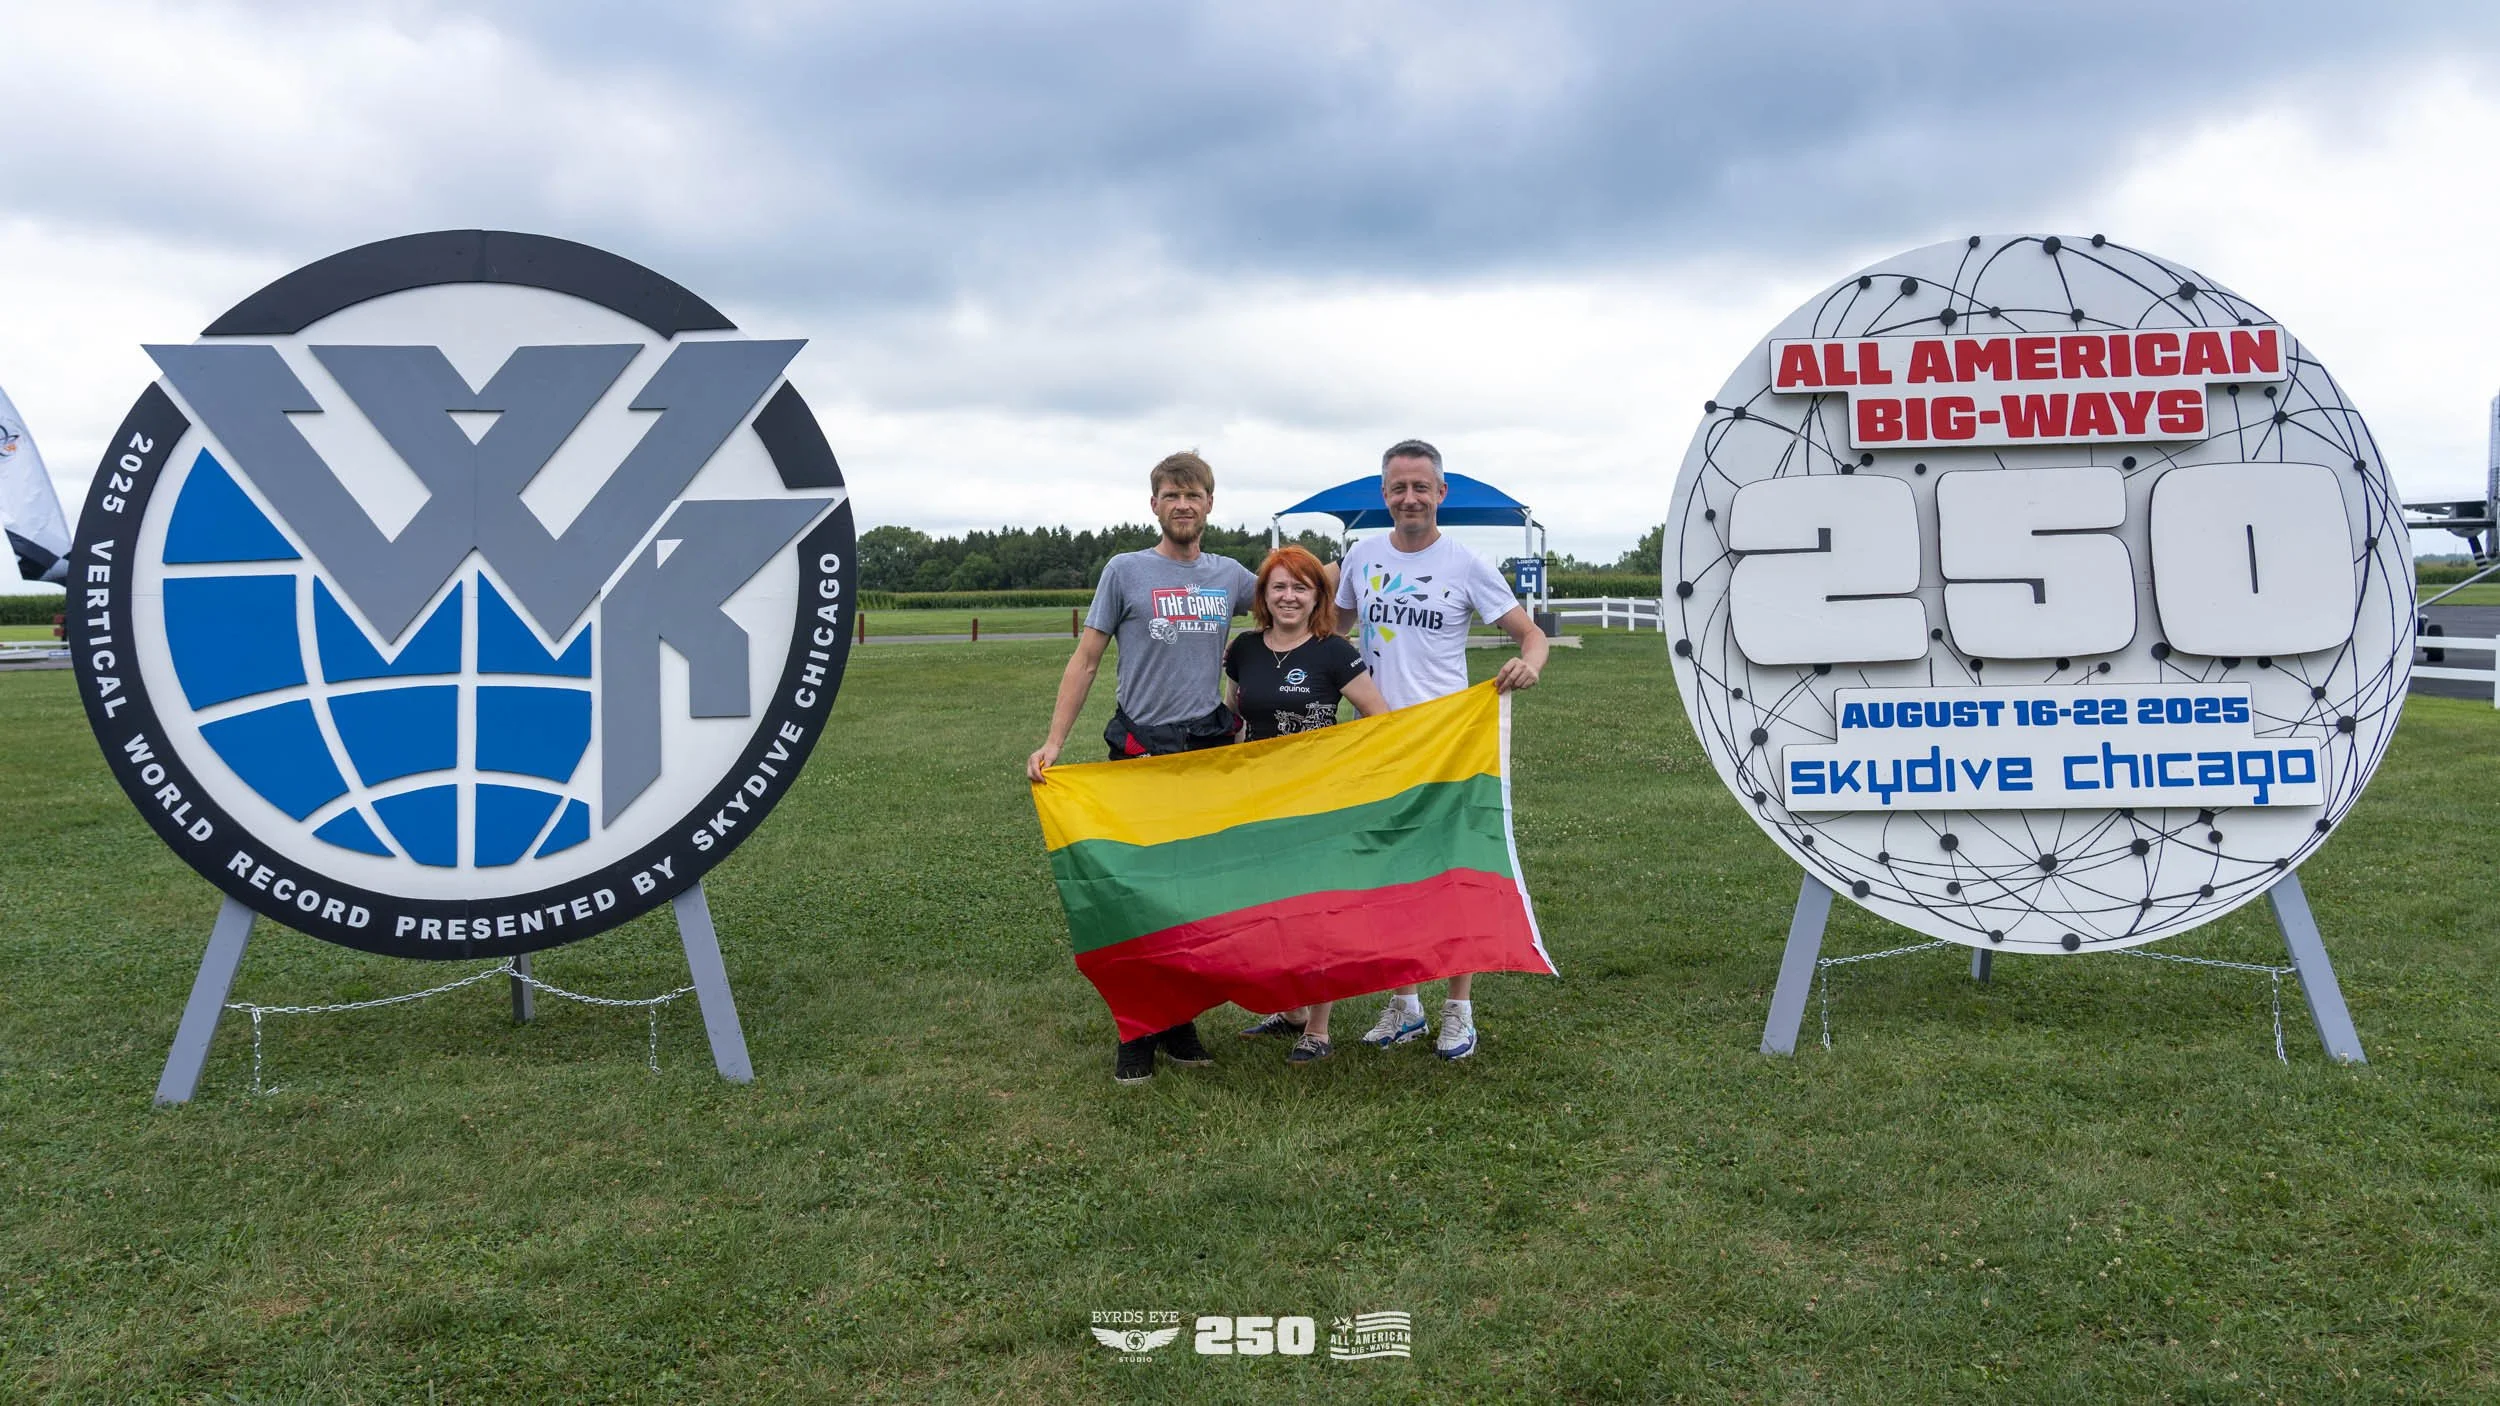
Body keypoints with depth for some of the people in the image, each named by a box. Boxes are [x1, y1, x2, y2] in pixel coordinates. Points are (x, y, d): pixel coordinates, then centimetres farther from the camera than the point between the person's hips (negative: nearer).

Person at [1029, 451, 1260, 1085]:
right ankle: (1136, 1033, 11)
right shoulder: (1126, 571, 1)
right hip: (1140, 749, -3)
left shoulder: (1230, 575, 9)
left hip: (1209, 748, 3)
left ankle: (1181, 1023, 18)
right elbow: (1086, 660, -1)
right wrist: (1052, 742, -9)